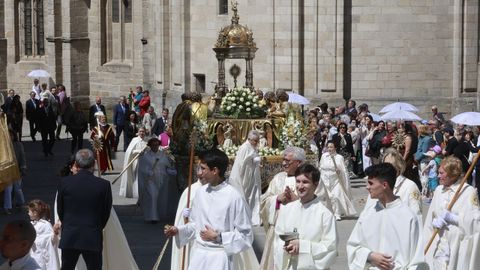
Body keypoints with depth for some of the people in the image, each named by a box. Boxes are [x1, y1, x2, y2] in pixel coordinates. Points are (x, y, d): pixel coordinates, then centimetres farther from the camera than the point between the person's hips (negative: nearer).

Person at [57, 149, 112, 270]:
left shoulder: (65, 182, -5)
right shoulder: (104, 185, -8)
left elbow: (60, 210, 4)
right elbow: (106, 213, 0)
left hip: (69, 237, 1)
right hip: (93, 238, -1)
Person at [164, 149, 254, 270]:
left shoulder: (234, 197, -14)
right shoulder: (200, 192, 3)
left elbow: (246, 236, -10)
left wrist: (218, 237, -15)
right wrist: (178, 230, 1)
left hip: (220, 257, -5)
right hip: (198, 255, 5)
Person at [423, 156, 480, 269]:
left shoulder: (469, 192, -7)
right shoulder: (438, 190, 11)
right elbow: (430, 218, 12)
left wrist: (451, 218, -15)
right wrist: (435, 221, -10)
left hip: (459, 247, -5)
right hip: (440, 246, 5)